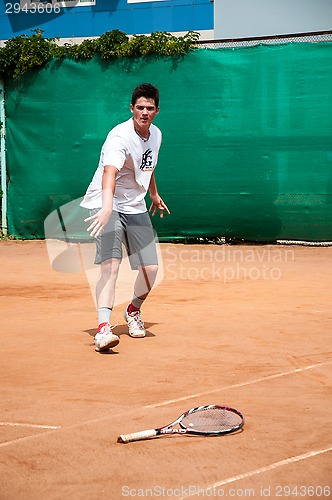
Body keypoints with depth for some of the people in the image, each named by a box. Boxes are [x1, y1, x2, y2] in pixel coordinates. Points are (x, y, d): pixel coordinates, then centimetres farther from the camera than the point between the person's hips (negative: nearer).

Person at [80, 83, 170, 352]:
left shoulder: (156, 134, 4)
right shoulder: (120, 137, -22)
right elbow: (109, 173, -39)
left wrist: (155, 195, 32)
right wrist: (107, 208, -54)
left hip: (136, 208, 7)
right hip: (107, 206, -7)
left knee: (151, 269, 1)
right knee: (111, 264, -24)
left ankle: (133, 310, 30)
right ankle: (103, 328, -29)